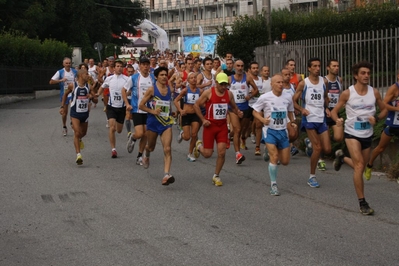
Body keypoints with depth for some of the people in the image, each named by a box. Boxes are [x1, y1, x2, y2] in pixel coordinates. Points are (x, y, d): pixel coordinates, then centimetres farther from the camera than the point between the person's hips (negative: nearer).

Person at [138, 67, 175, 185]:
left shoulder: (169, 90, 7)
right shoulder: (152, 89, -7)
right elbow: (141, 105, -6)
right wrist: (152, 111, -17)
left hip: (166, 123, 2)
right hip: (153, 122, -2)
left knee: (167, 149, -15)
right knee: (151, 147, 19)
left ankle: (166, 175, -23)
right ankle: (146, 156, 57)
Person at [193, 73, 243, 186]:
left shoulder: (229, 94, 1)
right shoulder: (208, 93, -11)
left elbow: (233, 107, 17)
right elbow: (196, 105, -4)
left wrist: (238, 113, -6)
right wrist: (203, 119, -10)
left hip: (222, 126, 3)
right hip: (210, 125, -3)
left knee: (222, 153, -5)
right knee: (207, 154, 1)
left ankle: (216, 176, 13)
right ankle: (199, 145, 38)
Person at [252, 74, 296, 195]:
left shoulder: (288, 97, 1)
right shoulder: (265, 97, -10)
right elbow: (255, 111, -1)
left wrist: (292, 122, 3)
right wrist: (263, 120, -19)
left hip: (283, 131, 4)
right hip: (270, 131, -4)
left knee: (285, 161, 4)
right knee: (274, 157, -16)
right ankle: (273, 185, -2)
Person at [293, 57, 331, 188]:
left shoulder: (323, 81, 8)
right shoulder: (303, 83, -4)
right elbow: (294, 100, 1)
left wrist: (326, 108, 7)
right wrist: (302, 109, -16)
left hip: (322, 118, 4)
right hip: (310, 119, -4)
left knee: (327, 149, -3)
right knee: (317, 148, -10)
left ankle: (310, 144, 30)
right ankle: (312, 177, 4)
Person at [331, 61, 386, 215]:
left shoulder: (374, 92, -5)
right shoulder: (347, 93, -12)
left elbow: (384, 109, 7)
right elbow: (334, 111, -4)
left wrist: (377, 118, -14)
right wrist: (337, 120, -26)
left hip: (368, 135, 4)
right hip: (352, 134, -4)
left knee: (360, 167, 18)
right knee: (359, 165, -18)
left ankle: (341, 157, 50)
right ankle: (362, 203, -11)